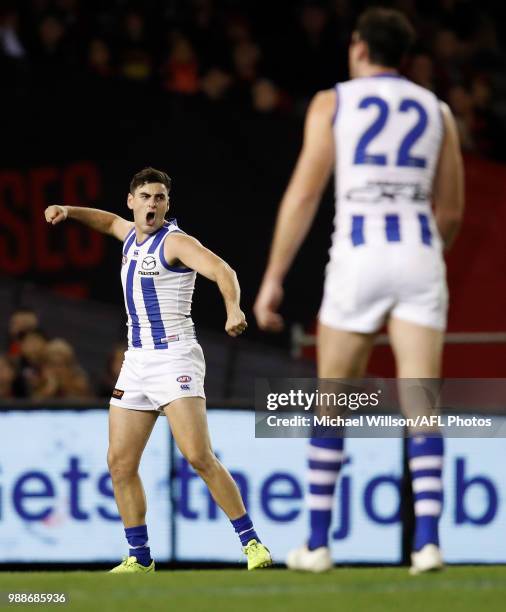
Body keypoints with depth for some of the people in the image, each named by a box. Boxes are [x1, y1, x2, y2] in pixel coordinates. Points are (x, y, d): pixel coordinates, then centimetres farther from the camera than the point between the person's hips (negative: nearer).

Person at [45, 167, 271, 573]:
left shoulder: (175, 241, -10)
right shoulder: (132, 235, 13)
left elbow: (222, 271, -26)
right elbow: (111, 221, 39)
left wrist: (233, 310, -45)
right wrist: (69, 211, 23)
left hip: (174, 356, -8)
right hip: (137, 359, 8)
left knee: (198, 456, -19)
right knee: (120, 462, 3)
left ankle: (252, 542, -13)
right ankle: (140, 558, 12)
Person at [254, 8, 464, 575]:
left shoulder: (332, 103, 6)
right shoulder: (436, 111, 15)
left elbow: (303, 194, -2)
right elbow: (451, 212, 17)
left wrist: (273, 277, 0)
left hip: (358, 255, -2)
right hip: (420, 258, 2)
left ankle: (317, 543, 11)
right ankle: (427, 539, -16)